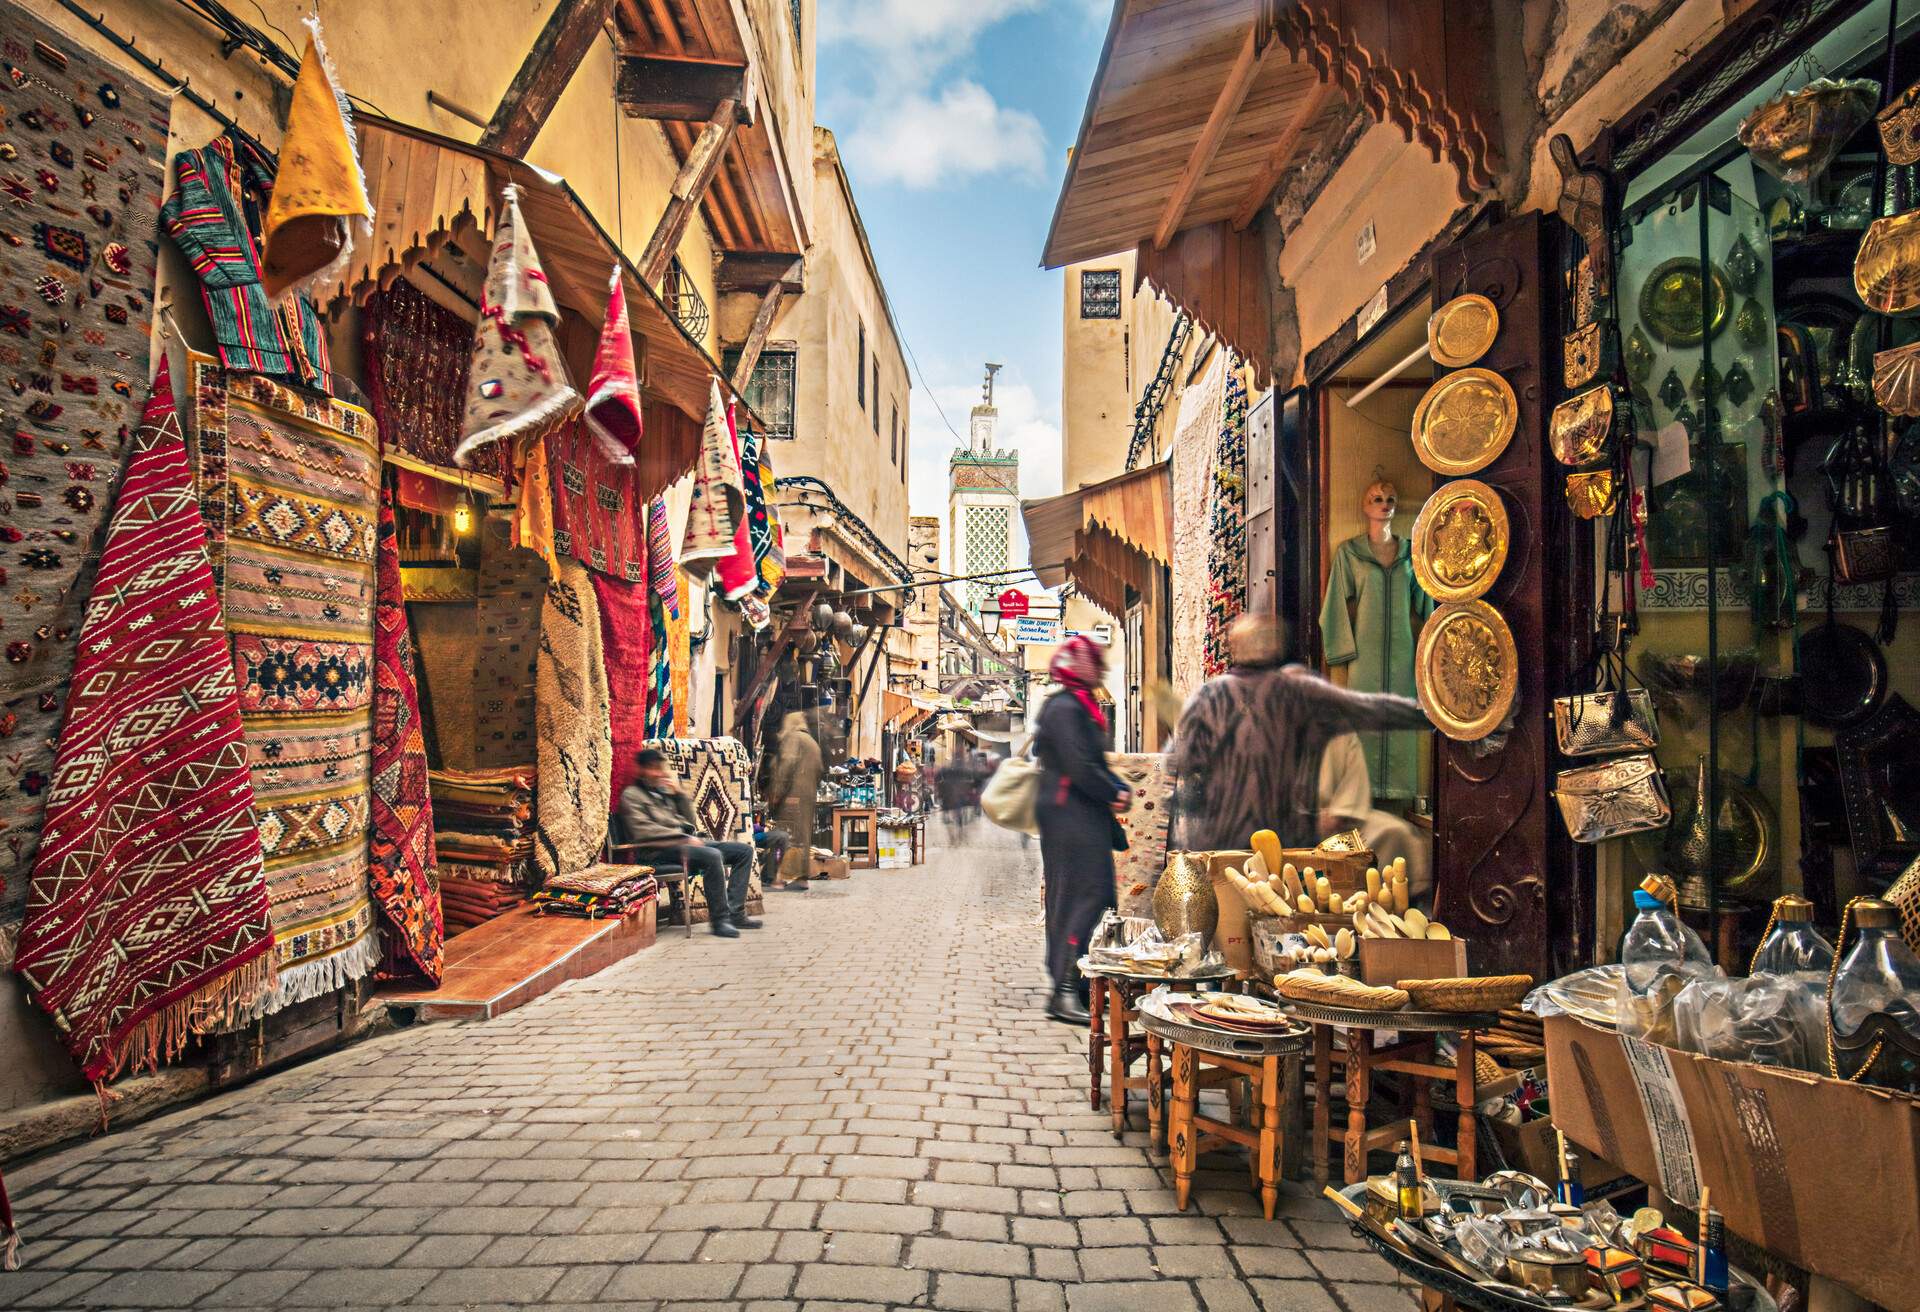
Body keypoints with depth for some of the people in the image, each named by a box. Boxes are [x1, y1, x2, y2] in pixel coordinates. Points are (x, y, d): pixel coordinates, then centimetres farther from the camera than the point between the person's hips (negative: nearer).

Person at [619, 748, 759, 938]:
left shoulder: (664, 790, 24)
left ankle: (734, 913, -10)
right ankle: (719, 919, -26)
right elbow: (642, 831, -13)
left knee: (745, 850, -2)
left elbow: (690, 819, 20)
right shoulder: (631, 795, 2)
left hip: (685, 842, 9)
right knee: (713, 856, -35)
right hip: (661, 850, -8)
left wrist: (678, 793, 6)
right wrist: (684, 837, -15)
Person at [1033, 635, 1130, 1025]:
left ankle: (1067, 982, 22)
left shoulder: (1081, 708, 20)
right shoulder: (1065, 709, -14)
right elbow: (1080, 768, -22)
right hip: (1070, 816, -11)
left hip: (1082, 816, 11)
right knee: (1083, 897, -11)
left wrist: (1119, 789, 5)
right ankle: (1064, 990, -8)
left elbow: (1095, 764, 21)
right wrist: (1116, 794, -11)